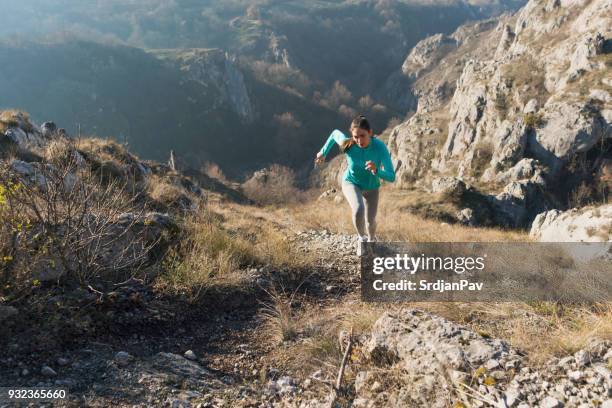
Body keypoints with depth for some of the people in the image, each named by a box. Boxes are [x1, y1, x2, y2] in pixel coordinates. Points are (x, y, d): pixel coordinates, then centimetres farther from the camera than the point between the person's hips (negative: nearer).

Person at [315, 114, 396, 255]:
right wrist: (323, 152, 1)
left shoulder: (380, 147, -34)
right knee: (359, 210, -30)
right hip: (351, 183, -1)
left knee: (370, 220, 16)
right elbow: (335, 133, -9)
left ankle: (371, 239, 53)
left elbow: (391, 177, -34)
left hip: (371, 187, 1)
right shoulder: (347, 144, -32)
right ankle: (361, 237, 2)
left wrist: (376, 171, -53)